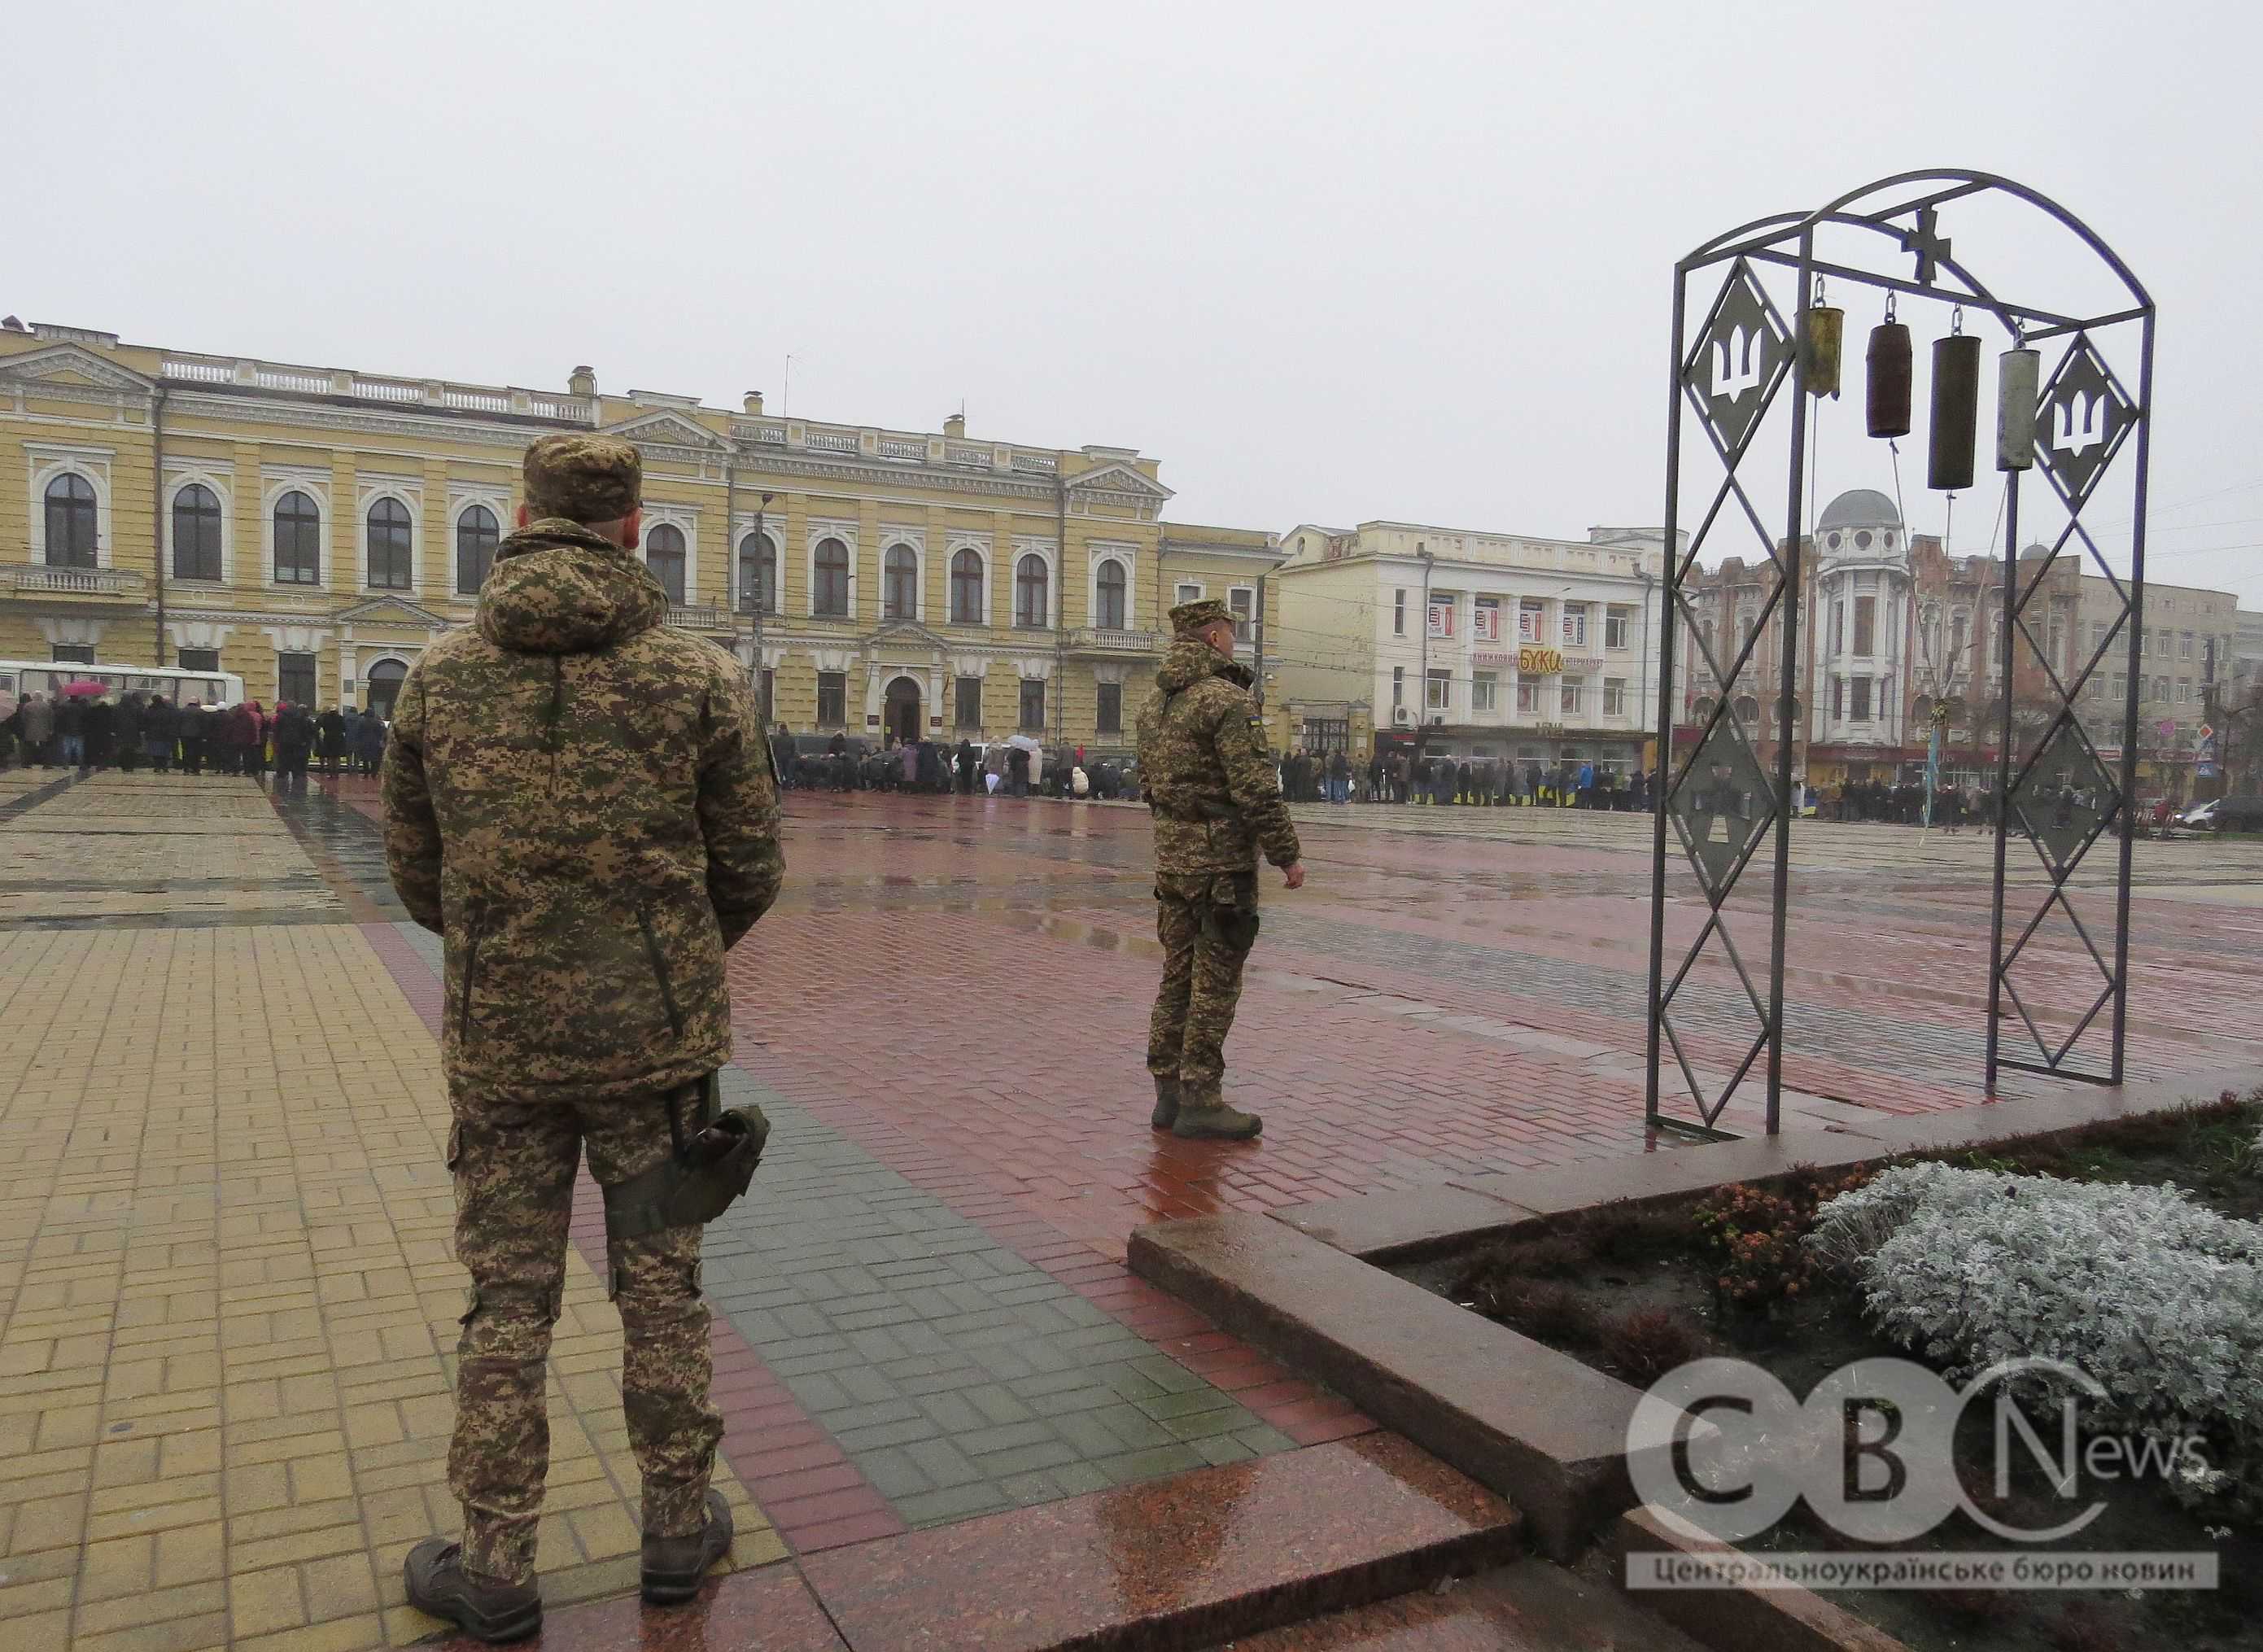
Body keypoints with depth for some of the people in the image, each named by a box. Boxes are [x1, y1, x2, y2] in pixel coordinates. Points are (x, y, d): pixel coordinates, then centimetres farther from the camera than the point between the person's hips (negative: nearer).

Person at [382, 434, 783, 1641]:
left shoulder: (440, 676, -2)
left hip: (497, 1039, 1)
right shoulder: (700, 677, -7)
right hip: (656, 1038, -1)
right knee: (661, 1286, 13)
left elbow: (416, 874, 6)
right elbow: (751, 870, -1)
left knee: (508, 1303, 13)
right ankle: (679, 1528, 27)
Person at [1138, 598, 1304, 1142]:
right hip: (1223, 859, -8)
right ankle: (1199, 1102, 2)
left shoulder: (1154, 704, 12)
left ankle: (1169, 1095, 19)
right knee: (1215, 982, -2)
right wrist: (1288, 854, -11)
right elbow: (1256, 789, -19)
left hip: (1170, 855, 8)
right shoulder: (1226, 700, -15)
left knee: (1177, 976, 13)